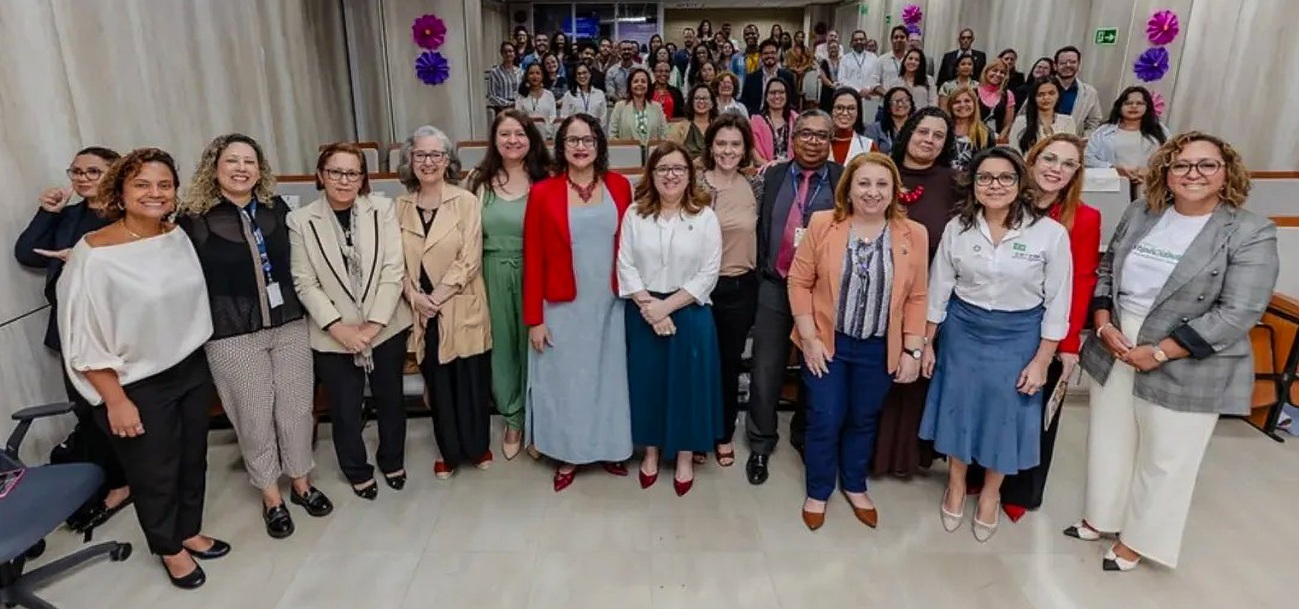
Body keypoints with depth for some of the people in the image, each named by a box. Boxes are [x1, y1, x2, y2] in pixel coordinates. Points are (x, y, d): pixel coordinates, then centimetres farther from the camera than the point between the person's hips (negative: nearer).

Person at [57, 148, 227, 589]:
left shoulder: (179, 237, -3)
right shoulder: (94, 255, -21)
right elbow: (84, 339, -17)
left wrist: (200, 356, 13)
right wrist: (115, 400, -15)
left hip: (192, 369, 5)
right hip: (137, 385, -5)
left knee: (193, 459, 19)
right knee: (154, 473, 14)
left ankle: (189, 532, 42)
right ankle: (169, 548, 37)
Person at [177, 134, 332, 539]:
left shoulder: (277, 209, 4)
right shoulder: (193, 219, -7)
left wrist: (306, 308, 8)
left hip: (289, 324, 3)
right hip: (233, 335, -3)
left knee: (297, 406, 10)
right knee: (254, 416, 7)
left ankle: (301, 483, 30)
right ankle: (270, 497, 25)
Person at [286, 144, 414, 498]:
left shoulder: (382, 209, -5)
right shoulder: (300, 220, -6)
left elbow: (393, 269, -8)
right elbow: (304, 283, -7)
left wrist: (375, 323, -14)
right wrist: (338, 327, -16)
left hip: (386, 327, 1)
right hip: (333, 335, -1)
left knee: (390, 399, 17)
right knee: (345, 410, 12)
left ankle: (392, 461, 41)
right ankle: (357, 471, 36)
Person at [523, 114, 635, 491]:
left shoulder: (619, 187, 0)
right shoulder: (543, 193, -7)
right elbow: (533, 260, -6)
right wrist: (534, 318, -7)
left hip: (610, 305, 2)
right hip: (563, 308, -2)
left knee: (608, 375, 14)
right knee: (565, 379, 10)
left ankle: (609, 448, 33)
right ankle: (567, 455, 27)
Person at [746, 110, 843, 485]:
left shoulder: (845, 180, -2)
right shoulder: (773, 176, 5)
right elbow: (762, 226, 8)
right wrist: (762, 270, 4)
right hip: (775, 287, 1)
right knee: (765, 371, 5)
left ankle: (806, 437, 36)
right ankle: (761, 444, 23)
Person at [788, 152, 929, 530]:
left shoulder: (913, 235, -4)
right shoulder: (822, 225, -9)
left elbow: (916, 298, -1)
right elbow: (799, 281, -6)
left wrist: (912, 351, -3)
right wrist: (809, 338, -10)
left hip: (879, 349, 2)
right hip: (827, 343, -1)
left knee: (863, 420, 18)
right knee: (824, 422, 7)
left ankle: (854, 486, 41)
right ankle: (818, 492, 29)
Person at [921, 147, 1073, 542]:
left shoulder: (1050, 233, -13)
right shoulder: (958, 228, -6)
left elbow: (1057, 304, -7)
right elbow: (939, 289, 2)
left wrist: (1041, 361, -8)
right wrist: (927, 343, 5)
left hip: (1017, 337, -1)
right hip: (963, 331, 2)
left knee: (1005, 416, 12)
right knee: (958, 408, 14)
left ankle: (990, 494, 38)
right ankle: (956, 485, 40)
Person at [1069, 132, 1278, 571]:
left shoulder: (1251, 234, -11)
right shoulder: (1140, 214, 4)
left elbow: (1238, 313, -17)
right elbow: (1105, 272, 9)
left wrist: (1159, 353, -20)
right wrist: (1103, 325, -7)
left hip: (1187, 369, -4)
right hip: (1114, 352, 5)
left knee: (1164, 460, 10)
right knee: (1108, 443, 18)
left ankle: (1137, 540, 30)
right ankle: (1101, 518, 39)